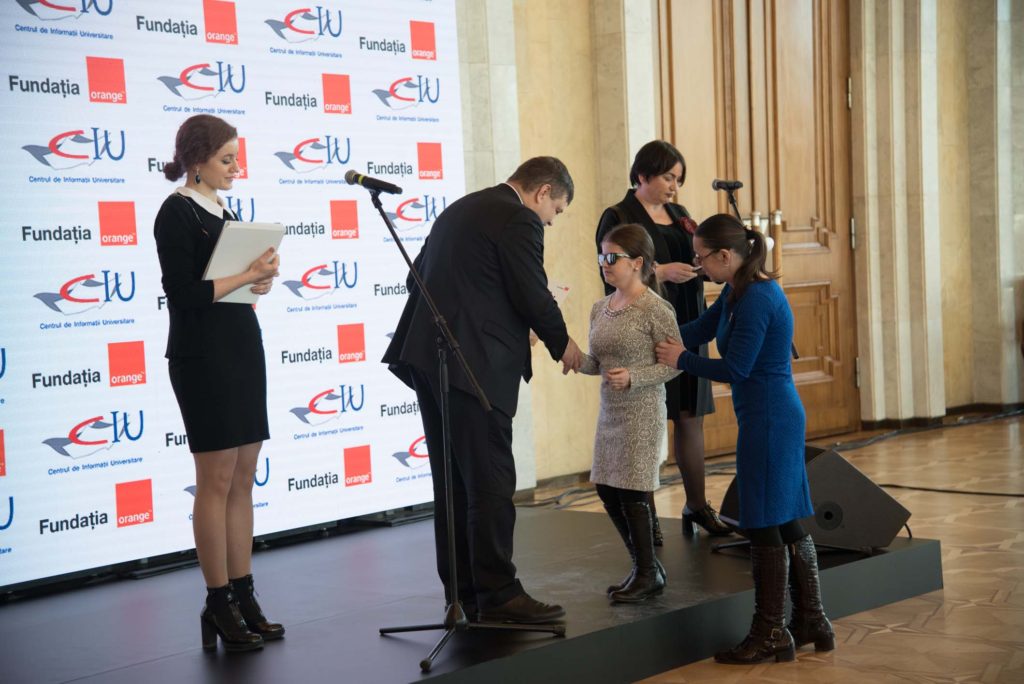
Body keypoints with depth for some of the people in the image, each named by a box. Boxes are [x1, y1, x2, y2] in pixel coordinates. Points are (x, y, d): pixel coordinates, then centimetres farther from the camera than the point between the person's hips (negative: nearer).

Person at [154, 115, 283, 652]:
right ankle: (218, 606, 2)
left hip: (242, 346, 8)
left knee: (243, 480, 7)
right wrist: (248, 275, -15)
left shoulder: (221, 211, 15)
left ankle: (243, 597, 11)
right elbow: (183, 294, -16)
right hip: (202, 355, -8)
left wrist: (259, 279, -1)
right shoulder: (177, 213, -8)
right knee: (216, 481, -5)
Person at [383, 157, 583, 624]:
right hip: (474, 365, -9)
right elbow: (533, 296, -10)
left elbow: (418, 277, 22)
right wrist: (563, 344, 7)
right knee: (491, 482, -5)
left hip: (428, 357, 9)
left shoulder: (459, 210, 20)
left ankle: (463, 593, 17)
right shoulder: (518, 221, -7)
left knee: (453, 482, 12)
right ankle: (498, 594, -2)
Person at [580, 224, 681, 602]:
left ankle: (647, 574, 13)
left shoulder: (655, 309, -12)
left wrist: (633, 377, -21)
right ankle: (646, 568, 23)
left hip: (642, 412, -7)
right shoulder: (600, 309, 9)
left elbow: (674, 363, -11)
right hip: (609, 412, 7)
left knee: (631, 492, -4)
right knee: (607, 489, 9)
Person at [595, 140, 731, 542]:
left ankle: (697, 506, 19)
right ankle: (646, 515, 4)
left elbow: (699, 262, 19)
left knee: (691, 416, 9)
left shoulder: (679, 215, 15)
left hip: (687, 329, 7)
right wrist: (660, 272, -21)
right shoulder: (618, 218, -5)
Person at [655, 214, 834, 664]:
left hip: (768, 420, -10)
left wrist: (681, 360, -9)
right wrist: (658, 343, 6)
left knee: (765, 525, -3)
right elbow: (699, 329, 18)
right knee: (786, 522, 14)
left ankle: (771, 635, 5)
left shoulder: (756, 299, -19)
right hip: (779, 416, 10)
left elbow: (735, 369, -20)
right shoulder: (738, 292, 12)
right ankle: (812, 623, 22)